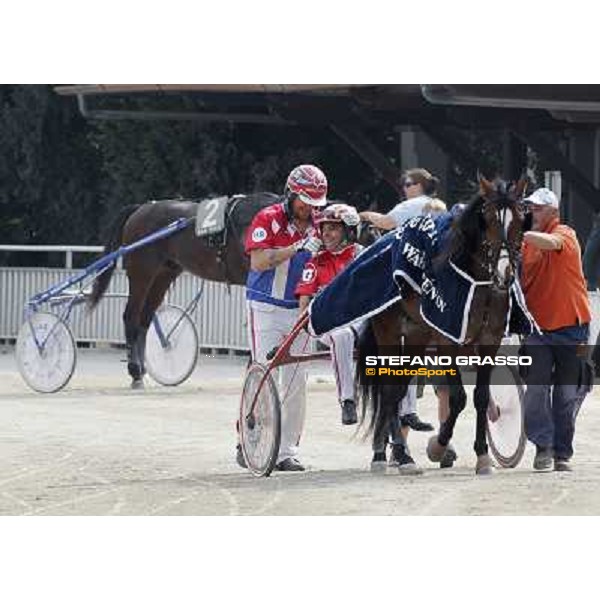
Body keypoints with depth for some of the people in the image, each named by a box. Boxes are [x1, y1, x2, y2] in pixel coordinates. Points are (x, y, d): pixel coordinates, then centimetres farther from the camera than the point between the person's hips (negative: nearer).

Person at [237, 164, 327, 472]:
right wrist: (298, 247, -25)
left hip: (300, 309, 5)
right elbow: (258, 261, -18)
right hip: (267, 308, -5)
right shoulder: (268, 219, -7)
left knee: (296, 382, 2)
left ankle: (287, 451, 6)